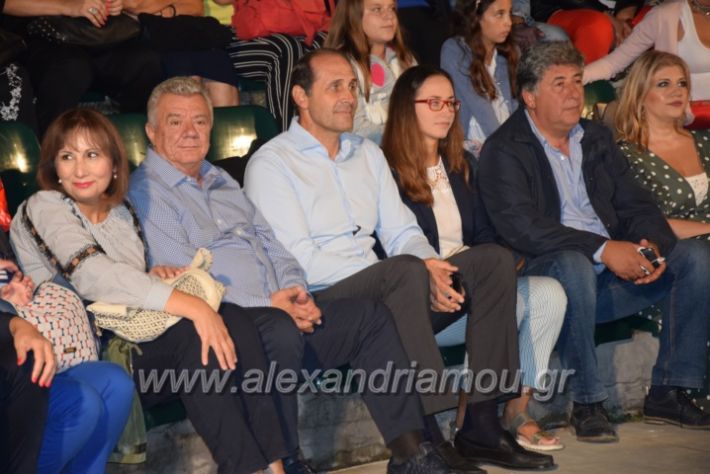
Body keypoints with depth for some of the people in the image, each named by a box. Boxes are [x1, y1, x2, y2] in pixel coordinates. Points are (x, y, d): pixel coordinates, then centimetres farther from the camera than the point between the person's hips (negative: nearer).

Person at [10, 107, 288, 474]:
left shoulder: (120, 211, 15)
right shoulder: (45, 208, -7)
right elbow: (94, 276, -23)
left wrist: (153, 277, 0)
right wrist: (191, 306, -29)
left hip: (138, 339, 7)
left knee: (233, 320, -19)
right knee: (197, 335, -29)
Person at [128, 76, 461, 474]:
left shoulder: (222, 181, 24)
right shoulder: (146, 193, -3)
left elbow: (272, 244, 22)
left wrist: (295, 291, 0)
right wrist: (267, 304, -17)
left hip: (279, 312, 8)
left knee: (370, 314, -5)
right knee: (281, 331, -36)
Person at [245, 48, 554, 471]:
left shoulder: (367, 153, 21)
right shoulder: (271, 163, -3)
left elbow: (401, 231, 17)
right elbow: (298, 261, -14)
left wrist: (429, 266, -10)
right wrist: (415, 272, -19)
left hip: (383, 292, 8)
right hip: (318, 304, -7)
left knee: (494, 259, -9)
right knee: (407, 271, -35)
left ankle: (481, 426, -14)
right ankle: (426, 439, -33)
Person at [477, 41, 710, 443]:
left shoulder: (598, 138, 18)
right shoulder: (504, 150, -4)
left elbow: (636, 204, 13)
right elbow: (519, 227, -19)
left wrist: (652, 245, -11)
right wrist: (603, 249, -25)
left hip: (613, 273, 6)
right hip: (547, 273, -6)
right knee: (574, 264, -39)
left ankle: (668, 391, -6)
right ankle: (587, 404, -25)